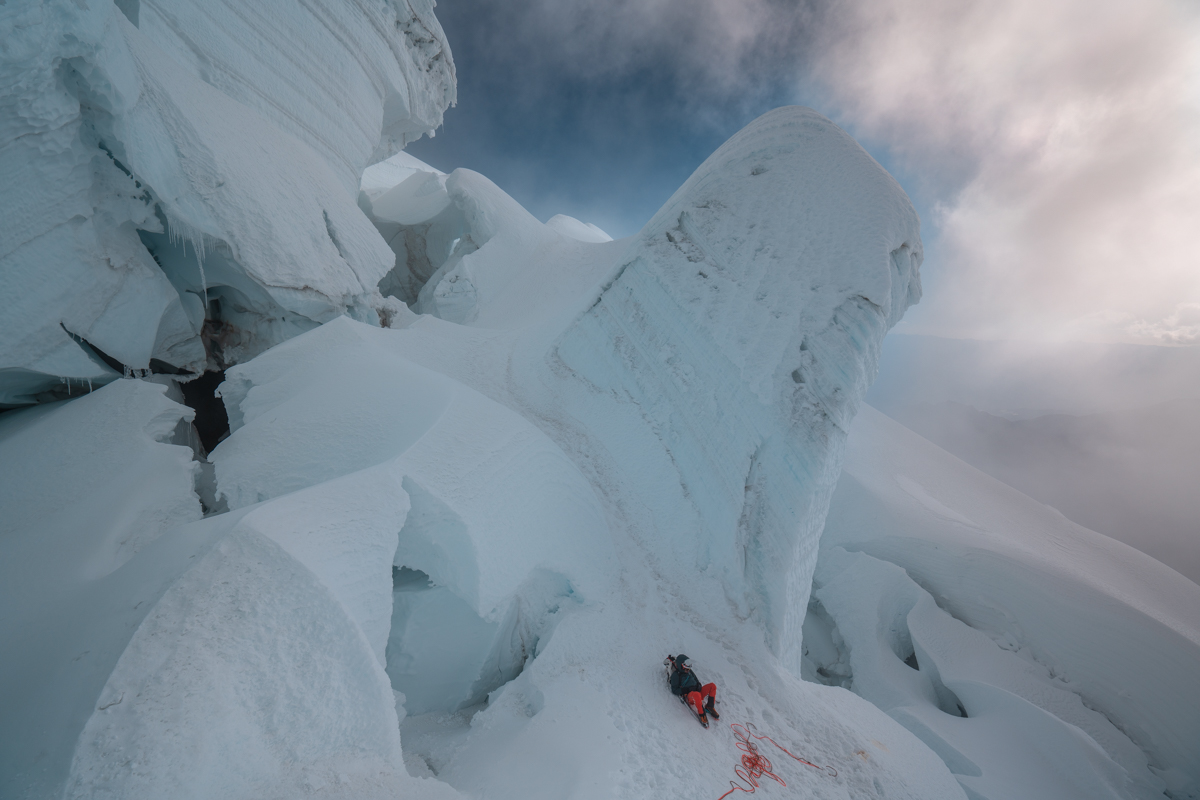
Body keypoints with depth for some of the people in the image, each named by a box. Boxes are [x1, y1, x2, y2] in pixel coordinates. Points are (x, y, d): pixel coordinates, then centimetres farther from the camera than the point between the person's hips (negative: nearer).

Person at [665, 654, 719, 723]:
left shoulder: (689, 671, 19)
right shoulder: (675, 675, -2)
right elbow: (674, 690, -5)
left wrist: (698, 686, 4)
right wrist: (685, 690, -17)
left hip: (697, 691, 7)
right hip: (689, 697, -7)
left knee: (712, 686, -11)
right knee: (696, 694, -43)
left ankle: (710, 707, -2)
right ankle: (701, 714, -22)